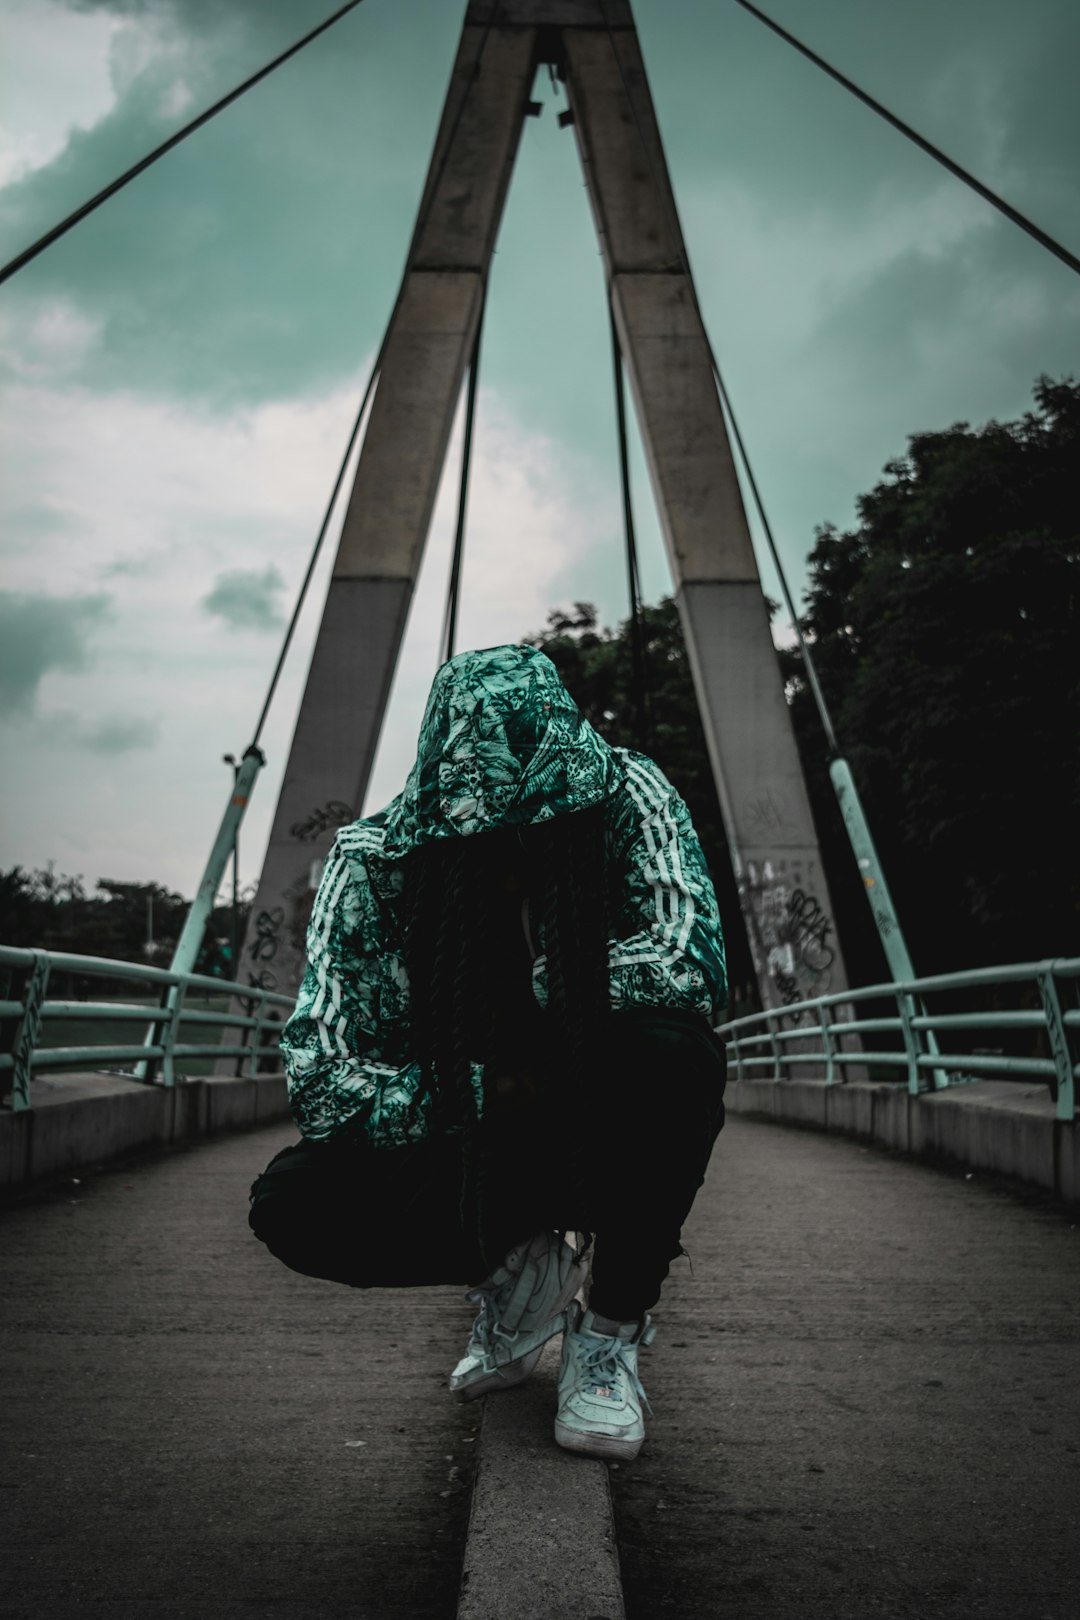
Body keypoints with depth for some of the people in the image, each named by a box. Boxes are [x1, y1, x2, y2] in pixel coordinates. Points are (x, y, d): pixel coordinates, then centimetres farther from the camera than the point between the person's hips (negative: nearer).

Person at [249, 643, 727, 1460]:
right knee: (293, 1205, -24)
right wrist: (485, 1087, -24)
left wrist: (531, 1005, -23)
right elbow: (320, 1080, -21)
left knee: (668, 1048, -35)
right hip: (468, 1141, 1)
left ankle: (614, 1329, -8)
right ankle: (519, 1271, 6)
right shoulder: (373, 861, -18)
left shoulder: (626, 796, -19)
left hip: (609, 1130, -1)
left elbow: (689, 964, -33)